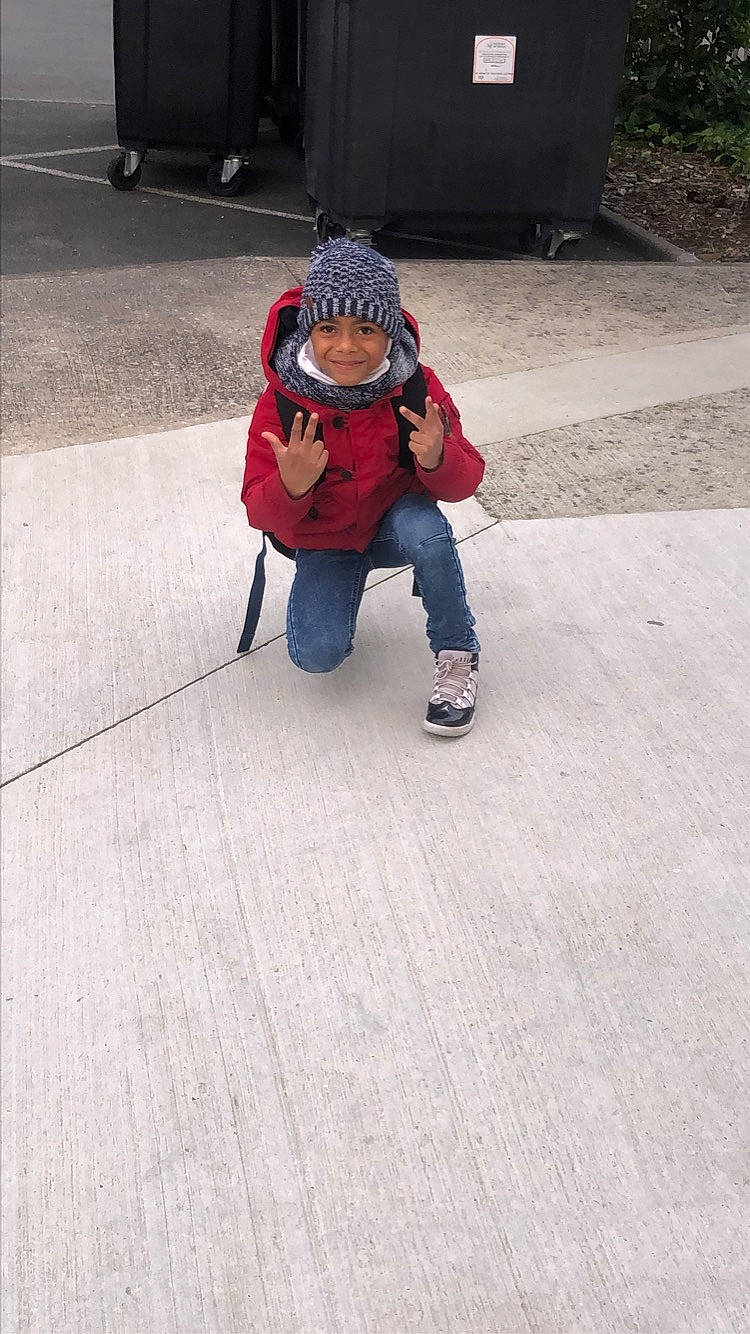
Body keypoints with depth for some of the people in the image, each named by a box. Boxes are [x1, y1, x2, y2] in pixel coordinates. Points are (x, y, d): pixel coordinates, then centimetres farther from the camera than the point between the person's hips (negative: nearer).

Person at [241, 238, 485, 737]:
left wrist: (437, 458, -40)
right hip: (322, 541, 0)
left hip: (395, 519, 0)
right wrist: (290, 486, -43)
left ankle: (458, 652, -10)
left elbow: (465, 482, -15)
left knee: (427, 532, -35)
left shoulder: (416, 387, -18)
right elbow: (260, 513, -19)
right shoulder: (281, 404, -21)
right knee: (316, 654, -19)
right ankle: (341, 588, 16)